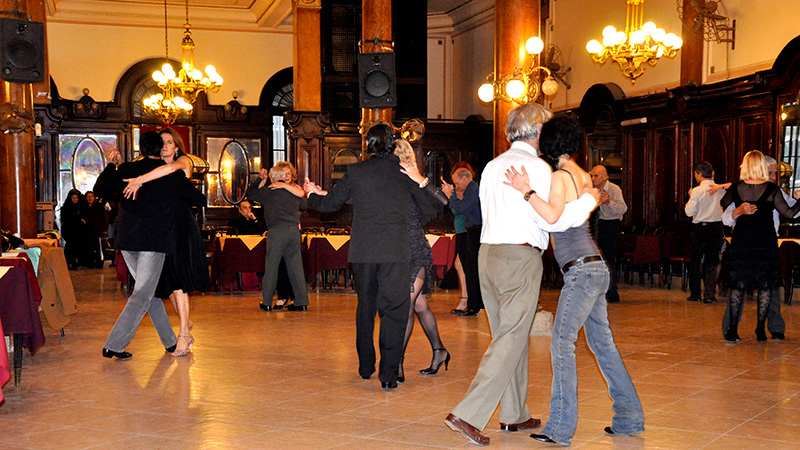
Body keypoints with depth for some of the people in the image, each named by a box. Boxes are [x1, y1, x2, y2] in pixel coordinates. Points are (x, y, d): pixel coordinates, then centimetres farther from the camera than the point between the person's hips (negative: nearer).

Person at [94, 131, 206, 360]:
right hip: (155, 240, -5)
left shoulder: (127, 170, 4)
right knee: (142, 296, -2)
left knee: (150, 290, 16)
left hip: (127, 241, 5)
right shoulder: (173, 175, -1)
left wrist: (111, 165, 22)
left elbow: (100, 189, 11)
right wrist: (182, 199, 27)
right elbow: (200, 200, 7)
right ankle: (114, 345, -7)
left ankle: (170, 341, 24)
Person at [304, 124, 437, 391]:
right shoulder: (405, 172, 5)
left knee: (365, 307, 17)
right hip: (395, 251, -2)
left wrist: (311, 194, 32)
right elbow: (428, 210, 12)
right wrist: (409, 225, 32)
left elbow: (329, 203, 12)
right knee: (394, 310, 2)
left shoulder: (356, 171, 3)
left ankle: (366, 367, 27)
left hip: (362, 251, 2)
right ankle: (388, 374, -2)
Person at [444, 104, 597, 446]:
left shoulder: (493, 166, 16)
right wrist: (589, 200, -5)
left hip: (488, 252, 8)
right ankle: (468, 414, -10)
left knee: (509, 335, 15)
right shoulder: (536, 166, -7)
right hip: (520, 256, -8)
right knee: (511, 340, -5)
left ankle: (514, 414, 23)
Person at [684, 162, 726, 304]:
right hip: (717, 227, 3)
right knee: (711, 263, 8)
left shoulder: (698, 191, -12)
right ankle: (710, 295, 2)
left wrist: (690, 197, 1)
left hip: (700, 228, -3)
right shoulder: (721, 189, 0)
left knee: (695, 261, 11)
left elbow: (689, 211, -13)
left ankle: (695, 294, 17)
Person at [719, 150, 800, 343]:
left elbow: (723, 203, 17)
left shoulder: (736, 188, -1)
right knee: (765, 286, 9)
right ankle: (760, 330, 9)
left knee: (738, 286, 7)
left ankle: (732, 330, 4)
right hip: (766, 244, -2)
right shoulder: (771, 189, -8)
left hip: (741, 243, 2)